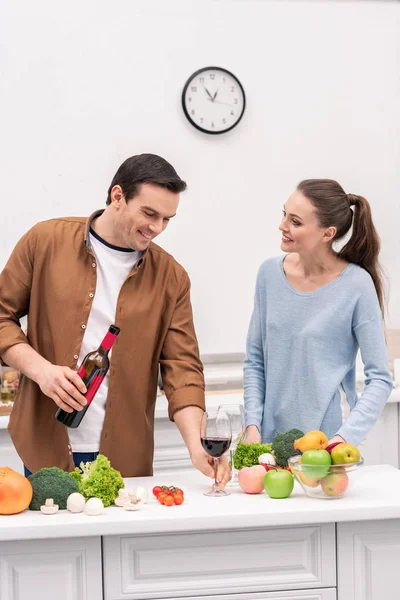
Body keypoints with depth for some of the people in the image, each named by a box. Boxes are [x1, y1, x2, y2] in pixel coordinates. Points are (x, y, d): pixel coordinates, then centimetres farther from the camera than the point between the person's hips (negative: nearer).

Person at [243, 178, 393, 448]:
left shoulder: (356, 285, -13)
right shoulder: (271, 272, -1)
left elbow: (380, 379, -11)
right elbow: (255, 360, 5)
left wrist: (346, 437, -21)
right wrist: (253, 424, -4)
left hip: (327, 443, -3)